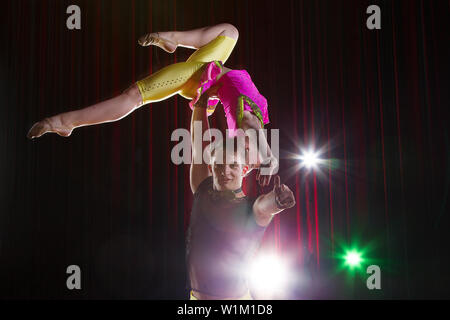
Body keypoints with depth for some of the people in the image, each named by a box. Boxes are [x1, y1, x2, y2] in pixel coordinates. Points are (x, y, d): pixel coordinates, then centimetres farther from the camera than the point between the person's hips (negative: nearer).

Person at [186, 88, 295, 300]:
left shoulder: (250, 209, -10)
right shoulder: (204, 193, 2)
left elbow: (263, 206, -32)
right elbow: (199, 144, 1)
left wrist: (277, 199, -53)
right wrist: (201, 102, -2)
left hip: (235, 297, -4)